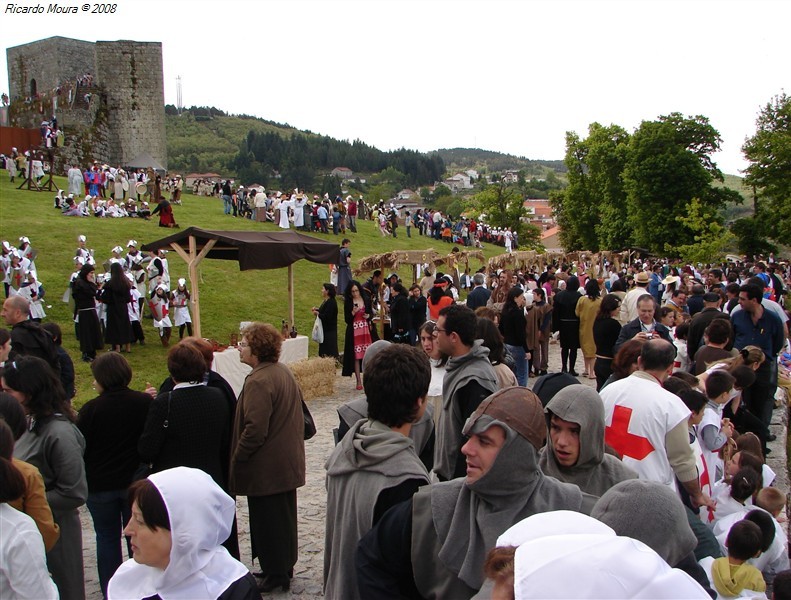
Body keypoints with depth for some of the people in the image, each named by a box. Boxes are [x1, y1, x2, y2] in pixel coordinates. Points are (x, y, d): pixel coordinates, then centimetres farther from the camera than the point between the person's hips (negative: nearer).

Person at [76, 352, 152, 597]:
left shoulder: (91, 409, -17)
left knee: (107, 538, 13)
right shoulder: (145, 402, -11)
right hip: (136, 482, 2)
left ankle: (110, 592, 20)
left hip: (100, 485, -2)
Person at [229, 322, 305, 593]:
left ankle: (274, 574, 16)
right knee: (284, 515, 19)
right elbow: (297, 412, 14)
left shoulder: (258, 381, -24)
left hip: (266, 468, -9)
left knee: (267, 520, 5)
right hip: (288, 462, 10)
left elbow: (255, 430, -27)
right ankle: (284, 568, 33)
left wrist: (237, 458, -15)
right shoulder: (284, 372, 6)